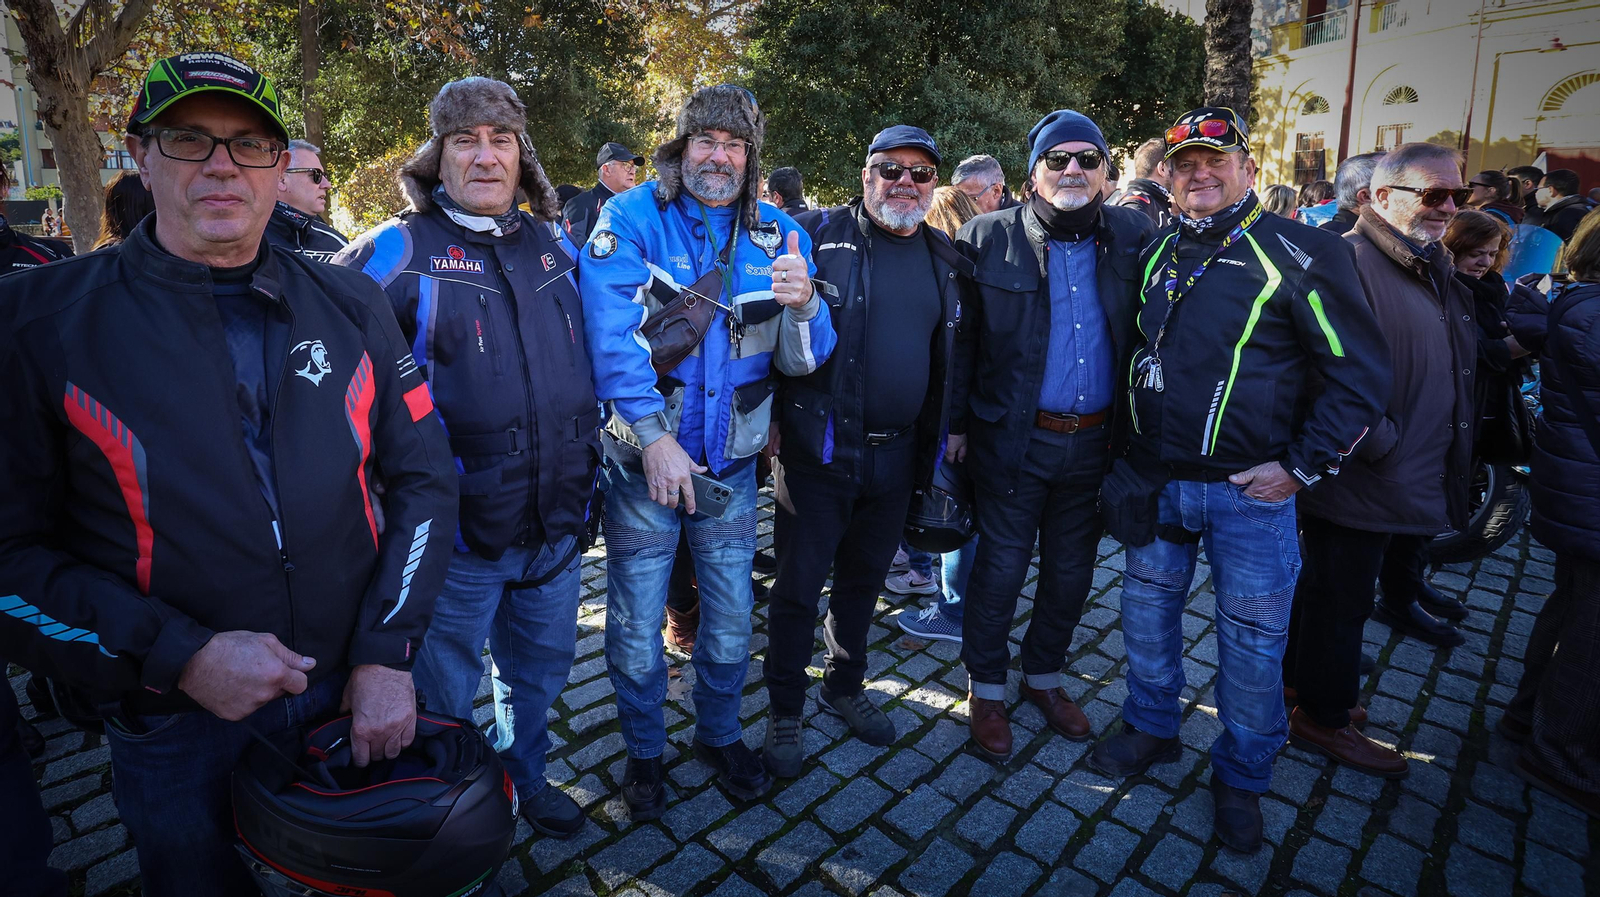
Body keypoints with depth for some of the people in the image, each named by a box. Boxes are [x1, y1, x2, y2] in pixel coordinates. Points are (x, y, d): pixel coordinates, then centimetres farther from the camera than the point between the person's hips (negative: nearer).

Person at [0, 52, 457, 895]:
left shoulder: (349, 305, 0)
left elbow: (423, 473, -1)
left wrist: (387, 654, -9)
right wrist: (178, 655, -19)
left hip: (361, 696, 2)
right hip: (177, 728, -2)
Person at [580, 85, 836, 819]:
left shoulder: (777, 235, 1)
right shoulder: (631, 219, -7)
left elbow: (802, 360, -6)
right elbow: (613, 337, -18)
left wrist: (802, 306, -27)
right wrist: (654, 436, -26)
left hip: (731, 467, 3)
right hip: (641, 462, -2)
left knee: (731, 621, 16)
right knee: (635, 629, 9)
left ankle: (719, 734, 41)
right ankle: (643, 751, 34)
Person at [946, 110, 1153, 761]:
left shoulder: (1133, 238, 3)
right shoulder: (989, 239, -4)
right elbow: (959, 337, -3)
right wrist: (955, 423, -5)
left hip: (1095, 441, 3)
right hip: (1013, 439, -3)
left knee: (1071, 571, 16)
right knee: (1000, 567, 5)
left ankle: (1045, 676, 37)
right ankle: (986, 689, 25)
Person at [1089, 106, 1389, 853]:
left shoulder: (1299, 253, -9)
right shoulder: (1154, 254, 7)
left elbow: (1361, 372, -8)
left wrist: (1304, 464, -12)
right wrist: (1125, 447, 12)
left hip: (1251, 489, -4)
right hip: (1155, 481, 5)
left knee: (1251, 639, 7)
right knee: (1146, 609, 15)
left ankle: (1241, 776, 27)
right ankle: (1151, 729, 37)